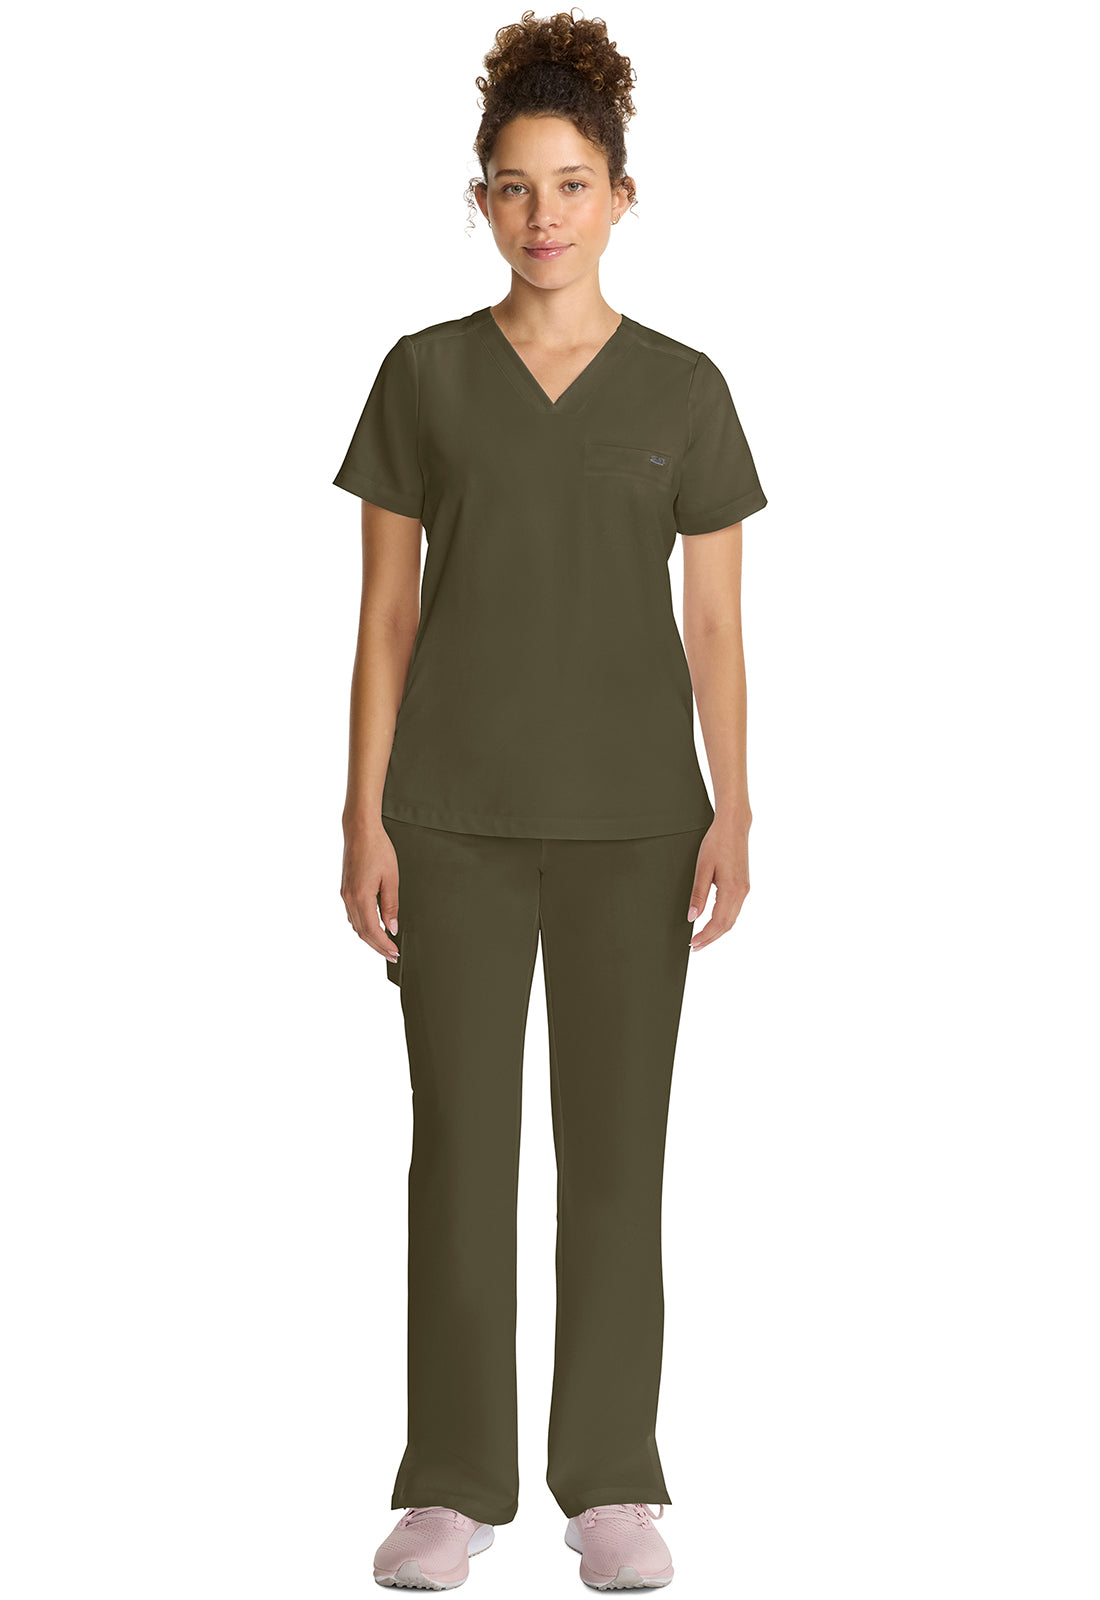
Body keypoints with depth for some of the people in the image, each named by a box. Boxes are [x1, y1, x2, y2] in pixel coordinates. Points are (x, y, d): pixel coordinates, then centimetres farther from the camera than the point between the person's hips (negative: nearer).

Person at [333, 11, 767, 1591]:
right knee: (461, 1140, 3)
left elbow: (715, 624, 3)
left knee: (617, 1145, 3)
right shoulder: (422, 375, 2)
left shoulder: (683, 388, 3)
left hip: (629, 811, 0)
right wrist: (366, 816, -4)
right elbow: (386, 609, 2)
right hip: (460, 809, 0)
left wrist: (733, 812, -6)